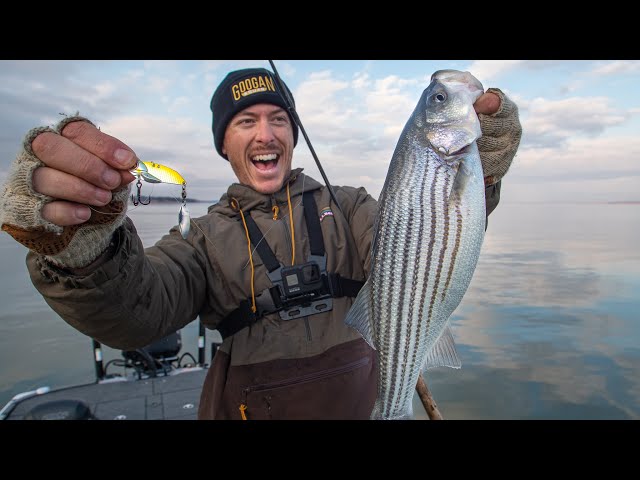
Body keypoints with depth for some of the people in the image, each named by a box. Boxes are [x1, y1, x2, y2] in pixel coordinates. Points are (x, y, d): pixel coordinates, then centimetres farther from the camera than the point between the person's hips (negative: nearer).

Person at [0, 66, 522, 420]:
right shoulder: (207, 237, -1)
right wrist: (83, 246, -37)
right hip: (252, 405, 0)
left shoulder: (344, 206, 1)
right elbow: (136, 312, -17)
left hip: (365, 400, 2)